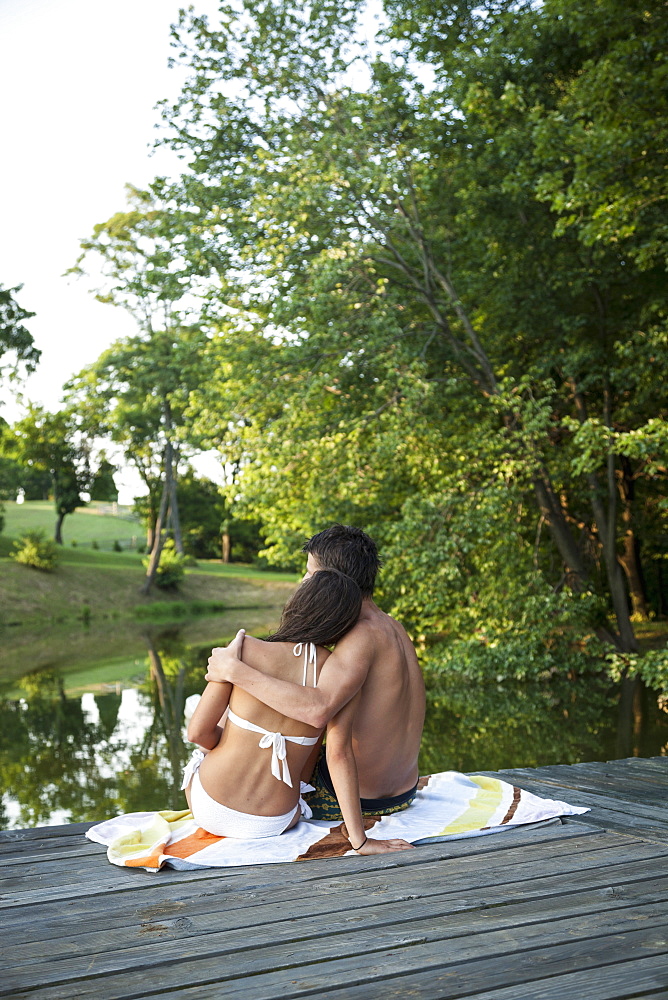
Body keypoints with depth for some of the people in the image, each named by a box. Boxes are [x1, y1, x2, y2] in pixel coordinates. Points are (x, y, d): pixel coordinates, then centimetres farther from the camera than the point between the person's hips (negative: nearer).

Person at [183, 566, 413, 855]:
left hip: (210, 810, -3)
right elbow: (339, 754, -15)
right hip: (276, 823, 3)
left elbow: (198, 732, -12)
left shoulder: (244, 649, -18)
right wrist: (359, 839, -11)